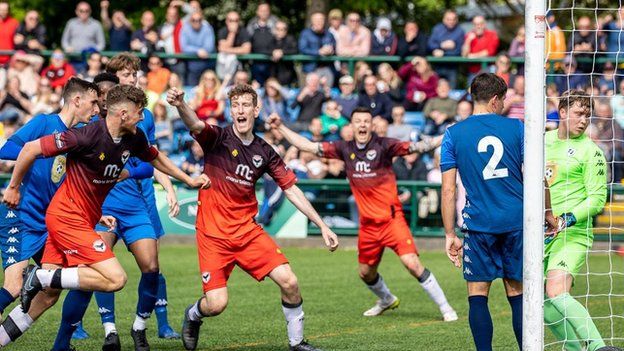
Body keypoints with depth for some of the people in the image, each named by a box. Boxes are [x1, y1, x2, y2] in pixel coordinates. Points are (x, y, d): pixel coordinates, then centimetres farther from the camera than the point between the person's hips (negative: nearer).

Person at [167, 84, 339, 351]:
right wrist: (180, 105, -53)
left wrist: (322, 225, 8)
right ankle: (192, 315, 24)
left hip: (248, 231, 4)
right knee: (216, 304, -13)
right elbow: (196, 125, -30)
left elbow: (291, 189, 11)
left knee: (289, 282, -10)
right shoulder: (218, 138, -8)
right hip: (213, 235, -4)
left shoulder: (264, 152, 5)